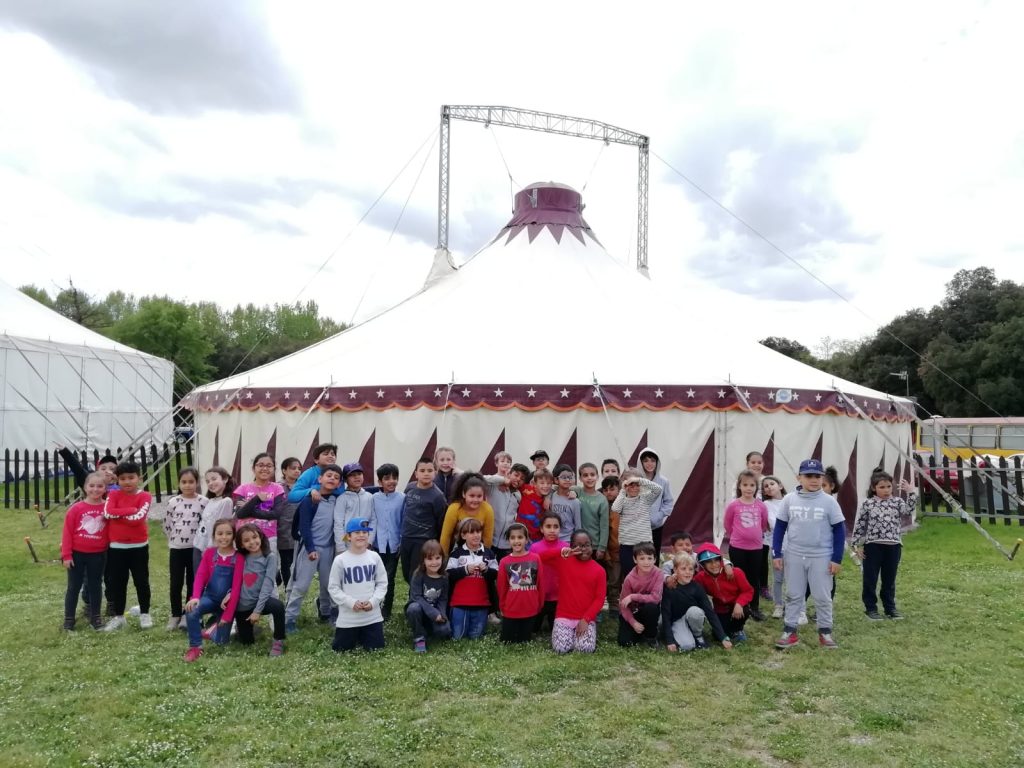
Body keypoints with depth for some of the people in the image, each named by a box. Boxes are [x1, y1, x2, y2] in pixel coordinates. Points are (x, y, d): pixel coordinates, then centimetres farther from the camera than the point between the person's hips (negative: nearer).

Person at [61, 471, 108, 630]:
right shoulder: (76, 508, -10)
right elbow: (67, 532, -6)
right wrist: (66, 555, -7)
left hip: (98, 555, 1)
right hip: (77, 554, -1)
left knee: (96, 586, 13)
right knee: (74, 587, 10)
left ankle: (95, 616, 25)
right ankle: (69, 618, 20)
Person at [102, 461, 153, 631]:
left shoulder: (144, 496, -6)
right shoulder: (113, 495, 2)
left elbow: (138, 518, -20)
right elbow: (107, 512, -16)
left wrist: (118, 514, -14)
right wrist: (131, 510, -19)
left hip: (139, 546, -2)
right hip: (117, 547, 2)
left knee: (141, 581, 7)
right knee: (117, 582, 9)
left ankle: (144, 614, 20)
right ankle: (118, 616, 22)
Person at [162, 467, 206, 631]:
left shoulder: (204, 502, -6)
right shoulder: (173, 502, -1)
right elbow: (166, 525, 7)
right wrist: (175, 538, 6)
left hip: (195, 548, -1)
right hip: (176, 548, 1)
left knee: (192, 583, 8)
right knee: (176, 584, 6)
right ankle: (175, 615, 20)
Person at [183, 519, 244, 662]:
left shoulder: (239, 558, -14)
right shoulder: (209, 553, -3)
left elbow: (236, 587, -15)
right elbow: (200, 576, -10)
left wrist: (228, 615, -17)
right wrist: (195, 597, -30)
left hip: (227, 602, -1)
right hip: (210, 597, 2)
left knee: (221, 640, 2)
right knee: (191, 610, -31)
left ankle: (217, 628, 37)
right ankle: (195, 646, -12)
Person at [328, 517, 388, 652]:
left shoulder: (374, 557, -2)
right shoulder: (340, 560, -9)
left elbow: (382, 583, 3)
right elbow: (333, 587, -5)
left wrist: (373, 601, -12)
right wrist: (351, 602, -16)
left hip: (372, 616, 2)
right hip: (348, 617, -2)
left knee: (375, 648, 9)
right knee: (341, 650, 9)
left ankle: (361, 636, 39)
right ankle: (346, 633, 40)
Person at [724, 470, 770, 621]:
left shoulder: (761, 506, -4)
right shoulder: (733, 505, -11)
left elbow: (764, 524, 13)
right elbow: (727, 524, 4)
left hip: (756, 547, 2)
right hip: (737, 548, -2)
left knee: (754, 579, 12)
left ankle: (755, 608, 26)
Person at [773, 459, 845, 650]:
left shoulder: (829, 501, -7)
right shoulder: (789, 500, -2)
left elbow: (839, 530, -2)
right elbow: (779, 527, 4)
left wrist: (837, 559, -5)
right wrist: (776, 554, 0)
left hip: (821, 557, -2)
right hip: (794, 556, 2)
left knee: (822, 596, 8)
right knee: (793, 595, 10)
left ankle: (825, 632, 23)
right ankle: (789, 632, 18)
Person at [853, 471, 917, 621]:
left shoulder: (897, 502, 3)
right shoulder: (868, 503, -3)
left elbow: (909, 510, -17)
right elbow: (859, 524, 0)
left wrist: (911, 493, -22)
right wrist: (857, 544, -2)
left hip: (893, 546, 2)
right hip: (873, 546, -2)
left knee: (889, 580, 14)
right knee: (870, 580, 5)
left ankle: (890, 607, 27)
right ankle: (871, 608, 17)